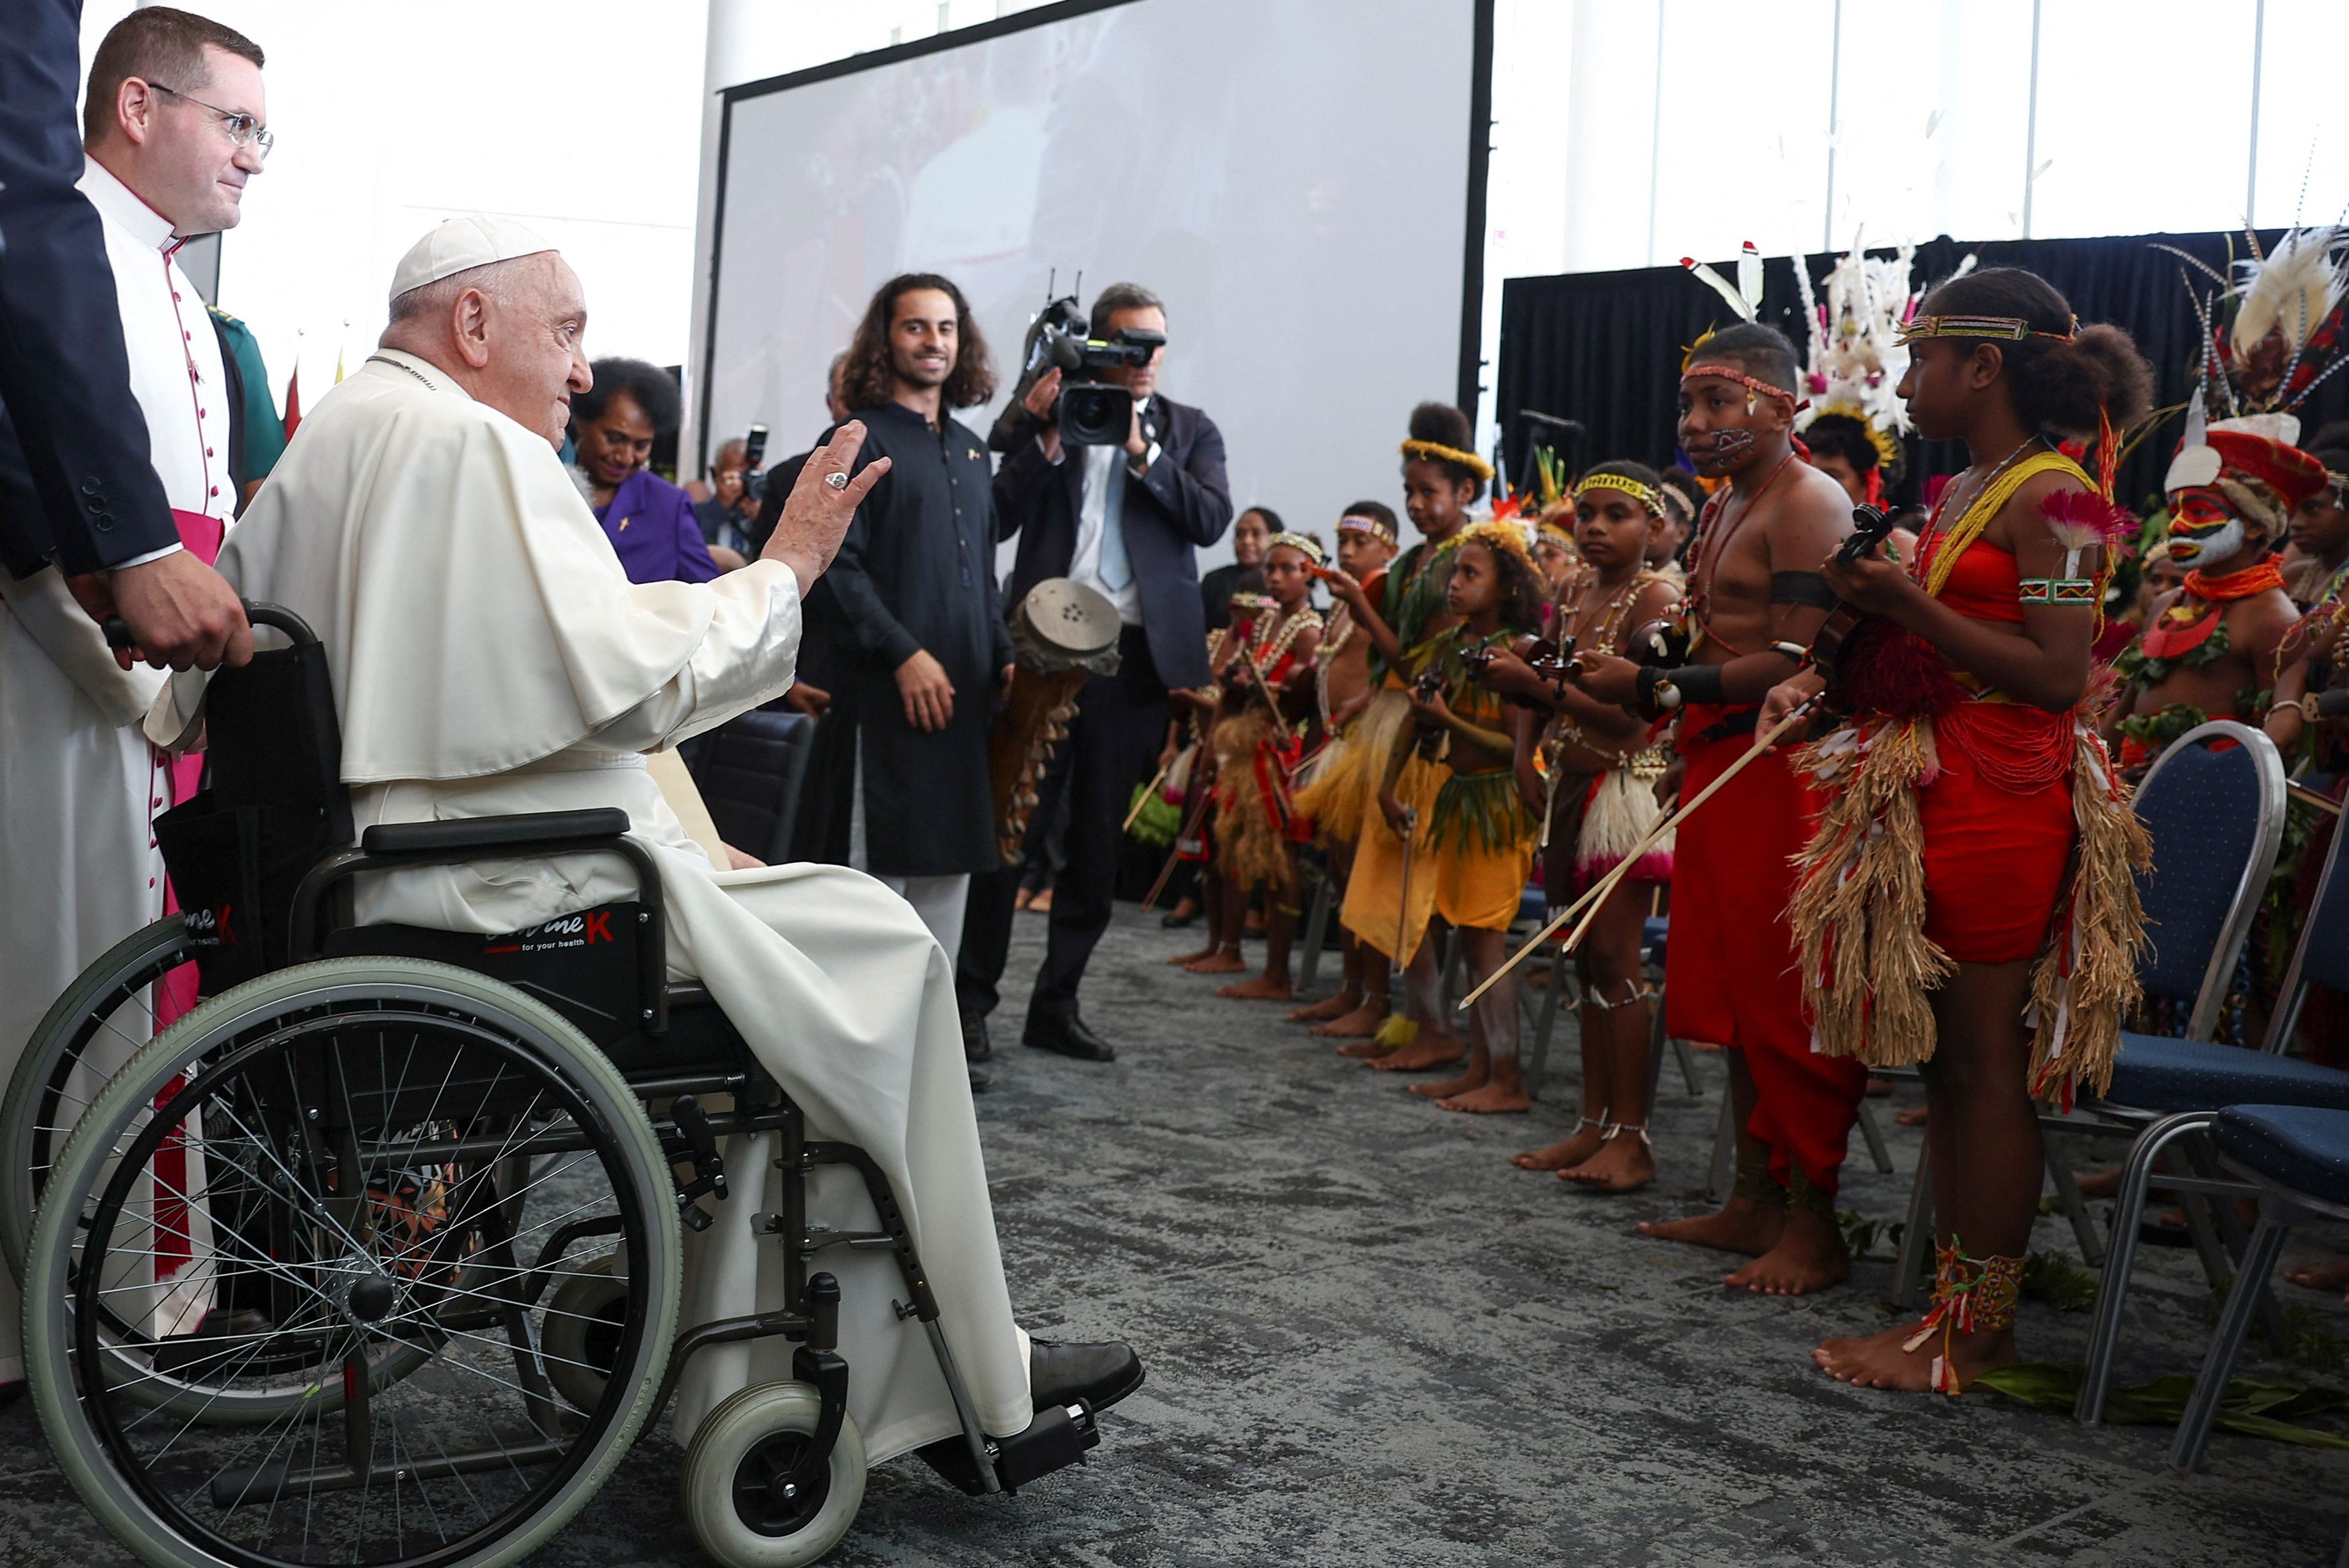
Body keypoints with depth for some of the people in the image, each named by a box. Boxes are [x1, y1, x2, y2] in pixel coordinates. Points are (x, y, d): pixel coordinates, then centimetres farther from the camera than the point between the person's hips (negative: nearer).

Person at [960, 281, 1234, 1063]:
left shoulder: (1190, 431, 11)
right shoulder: (1052, 409, 7)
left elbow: (1212, 518, -5)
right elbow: (1002, 515, -1)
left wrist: (1143, 452, -13)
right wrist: (1049, 436, -12)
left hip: (1134, 651, 2)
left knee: (1098, 837, 7)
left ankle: (1057, 1002, 16)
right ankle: (972, 992, 7)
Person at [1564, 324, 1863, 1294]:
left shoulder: (1807, 505, -11)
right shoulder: (1723, 506, 20)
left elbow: (1796, 666, -20)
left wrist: (1653, 688, -19)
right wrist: (1636, 687, 9)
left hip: (1782, 769, -10)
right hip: (1718, 765, 10)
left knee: (1784, 1002, -5)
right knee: (1732, 993, 13)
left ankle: (1813, 1225, 4)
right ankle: (1754, 1202, 23)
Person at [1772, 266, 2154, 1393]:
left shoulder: (2051, 497, -12)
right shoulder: (1960, 494, 16)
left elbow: (2056, 676, -19)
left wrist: (1910, 604, -19)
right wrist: (1874, 608, 7)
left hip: (2004, 803, -9)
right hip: (1930, 794, 9)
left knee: (1986, 1059, -3)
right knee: (1939, 1054, 12)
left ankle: (1983, 1329, 7)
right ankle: (1952, 1298, 21)